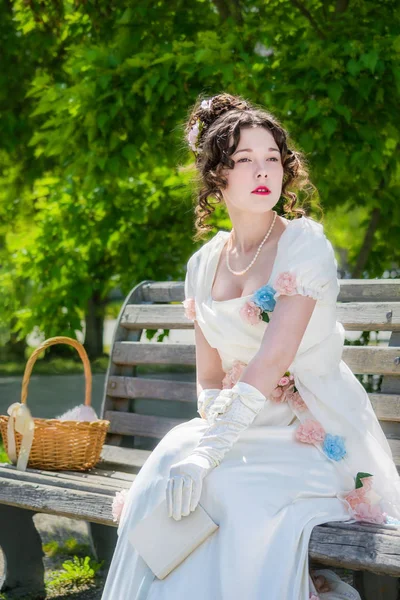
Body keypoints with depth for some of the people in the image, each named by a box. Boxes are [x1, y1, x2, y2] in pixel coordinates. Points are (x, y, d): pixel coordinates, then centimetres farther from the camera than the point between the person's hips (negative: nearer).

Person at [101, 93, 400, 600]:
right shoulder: (204, 265, 9)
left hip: (319, 435, -5)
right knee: (168, 465, -23)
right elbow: (209, 379, 14)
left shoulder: (305, 245, -10)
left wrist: (211, 449, -31)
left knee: (223, 487, -31)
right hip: (251, 430, 5)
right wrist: (213, 421, -10)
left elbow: (274, 357, -23)